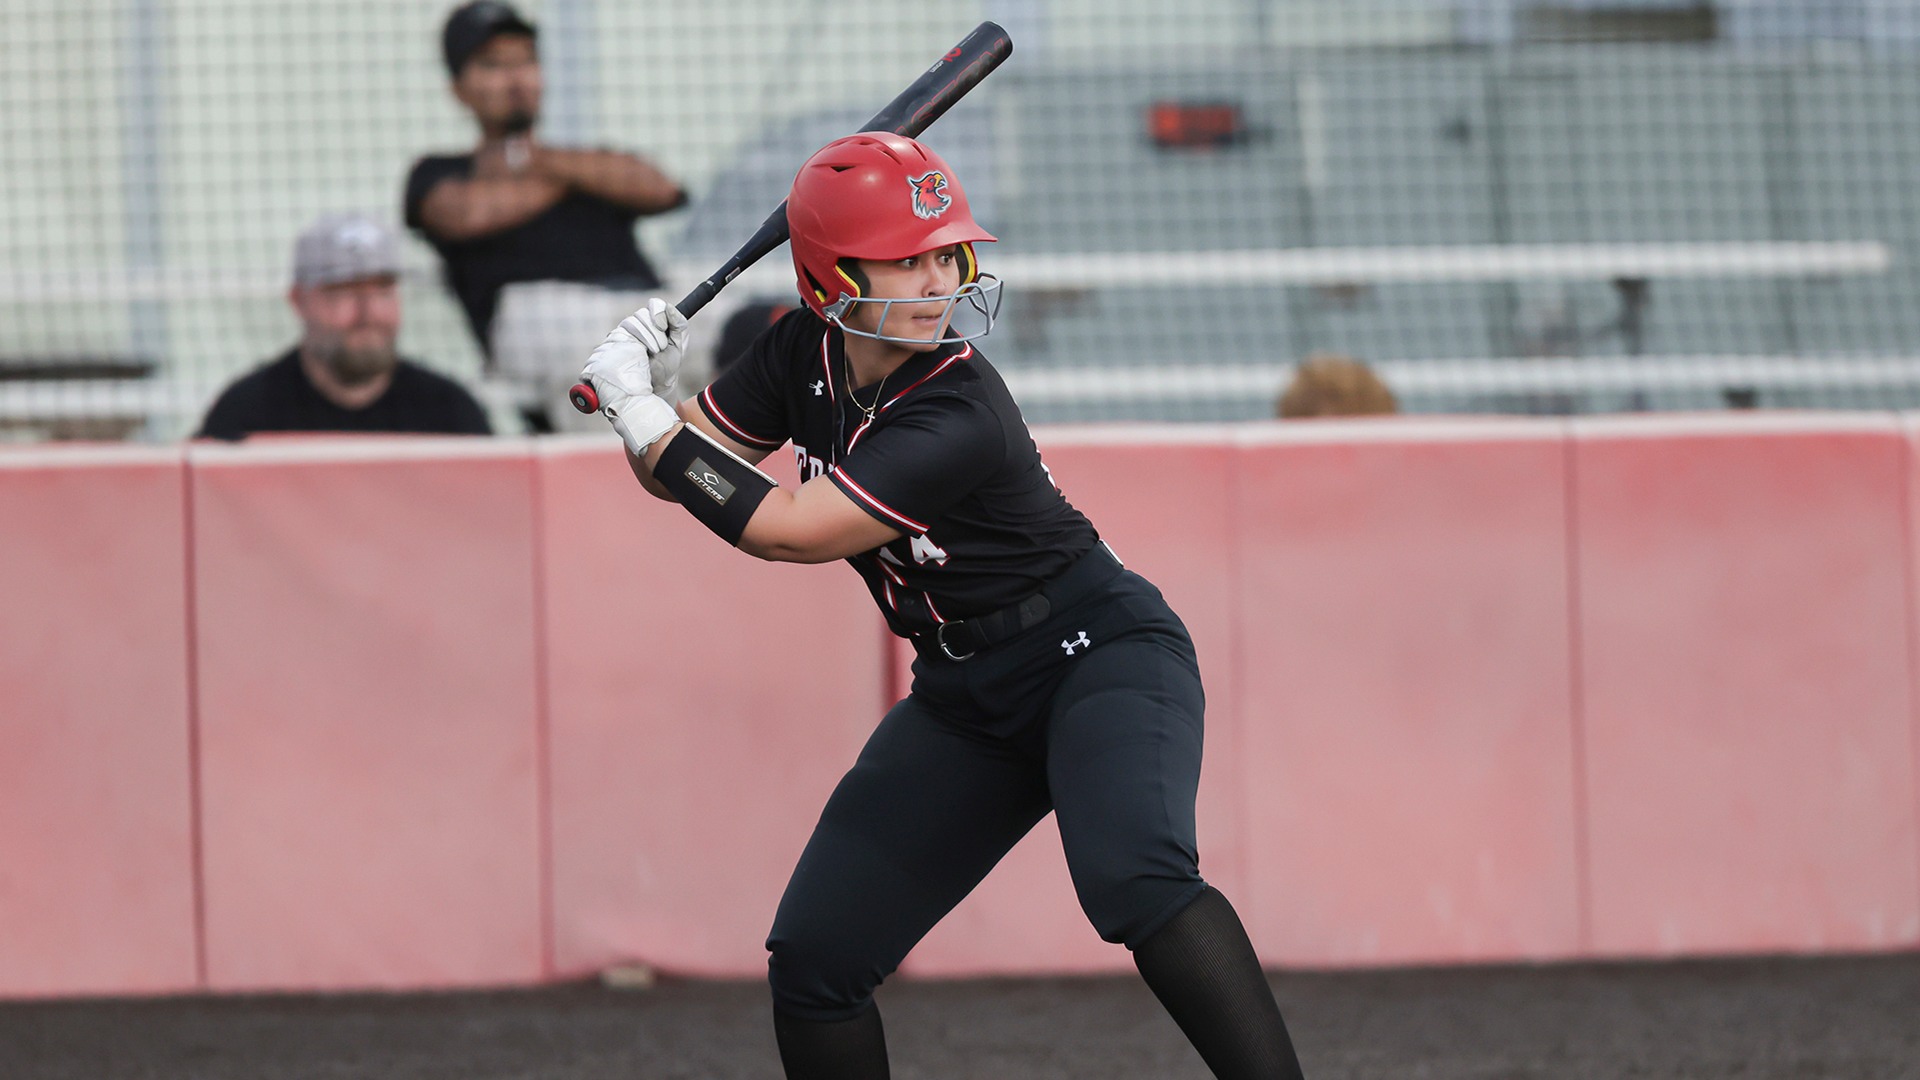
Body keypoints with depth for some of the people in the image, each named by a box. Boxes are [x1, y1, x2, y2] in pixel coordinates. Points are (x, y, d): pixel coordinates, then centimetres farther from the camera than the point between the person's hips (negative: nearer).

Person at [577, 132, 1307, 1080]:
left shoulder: (957, 416, -28)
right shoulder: (804, 355, -6)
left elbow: (785, 530, -30)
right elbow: (680, 475, 6)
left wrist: (641, 415, -25)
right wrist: (644, 396, -16)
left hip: (1103, 654, -7)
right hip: (964, 699, 7)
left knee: (1133, 878, -35)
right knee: (813, 961, 1)